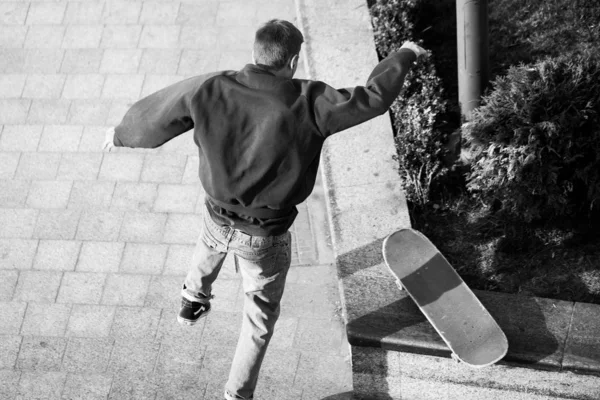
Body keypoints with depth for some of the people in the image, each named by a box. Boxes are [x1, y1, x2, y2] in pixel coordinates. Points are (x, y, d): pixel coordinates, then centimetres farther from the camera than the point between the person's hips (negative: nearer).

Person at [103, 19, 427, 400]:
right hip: (265, 238, -3)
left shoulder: (210, 89, -17)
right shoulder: (308, 102, -26)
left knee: (210, 247, 41)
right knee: (260, 318, 22)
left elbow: (154, 113, -1)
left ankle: (193, 301, 69)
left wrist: (122, 134, 21)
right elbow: (373, 98, -16)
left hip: (218, 219, 4)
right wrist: (404, 56, 3)